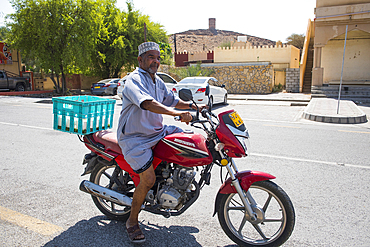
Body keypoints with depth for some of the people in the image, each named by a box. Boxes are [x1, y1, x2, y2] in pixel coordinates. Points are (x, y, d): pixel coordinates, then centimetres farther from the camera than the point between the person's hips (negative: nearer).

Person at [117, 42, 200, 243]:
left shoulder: (157, 81, 12)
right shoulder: (134, 79, -17)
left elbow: (171, 100, 26)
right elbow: (148, 103, -36)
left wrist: (191, 106, 11)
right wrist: (178, 114, -44)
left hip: (157, 131, 9)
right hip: (135, 138, -8)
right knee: (149, 179, -19)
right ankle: (132, 222, 5)